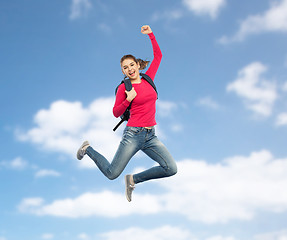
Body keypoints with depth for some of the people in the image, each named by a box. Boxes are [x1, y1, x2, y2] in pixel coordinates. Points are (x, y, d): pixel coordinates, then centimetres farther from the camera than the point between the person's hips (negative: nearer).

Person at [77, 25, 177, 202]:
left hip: (151, 136, 4)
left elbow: (158, 56, 19)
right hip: (133, 134, -4)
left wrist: (151, 35, 17)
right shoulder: (124, 88, -1)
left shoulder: (148, 79, 10)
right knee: (112, 174, 0)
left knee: (171, 169, -11)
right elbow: (116, 113, 3)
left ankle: (134, 179, 7)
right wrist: (128, 100, -12)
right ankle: (88, 149, 28)